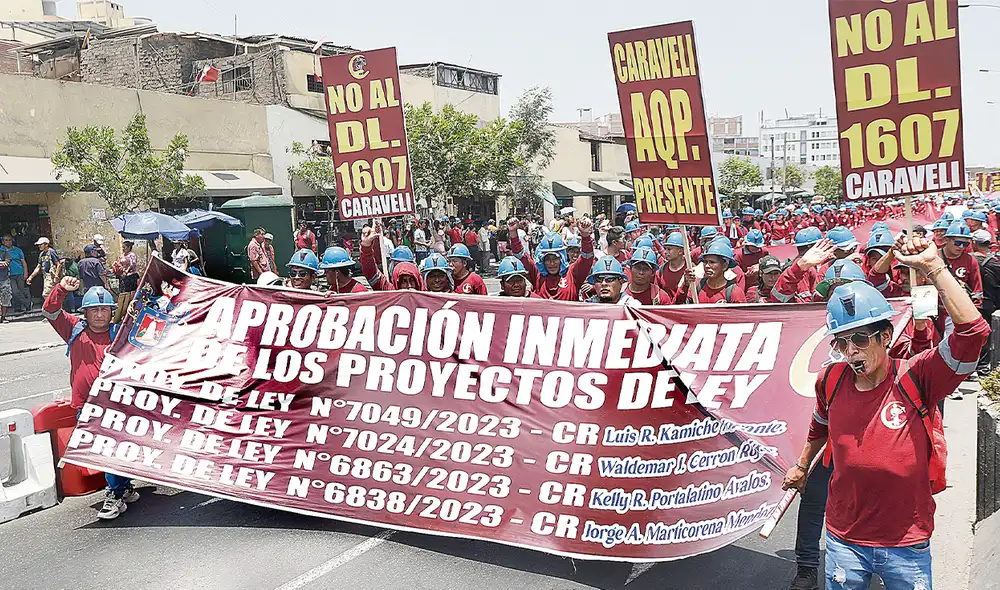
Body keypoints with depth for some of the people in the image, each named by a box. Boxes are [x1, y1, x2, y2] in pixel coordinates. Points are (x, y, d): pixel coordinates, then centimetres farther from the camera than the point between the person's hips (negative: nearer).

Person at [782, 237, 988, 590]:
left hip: (907, 546, -2)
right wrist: (802, 466, 29)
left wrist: (933, 267, -31)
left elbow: (972, 332, -30)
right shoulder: (831, 381, -6)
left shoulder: (915, 379, -16)